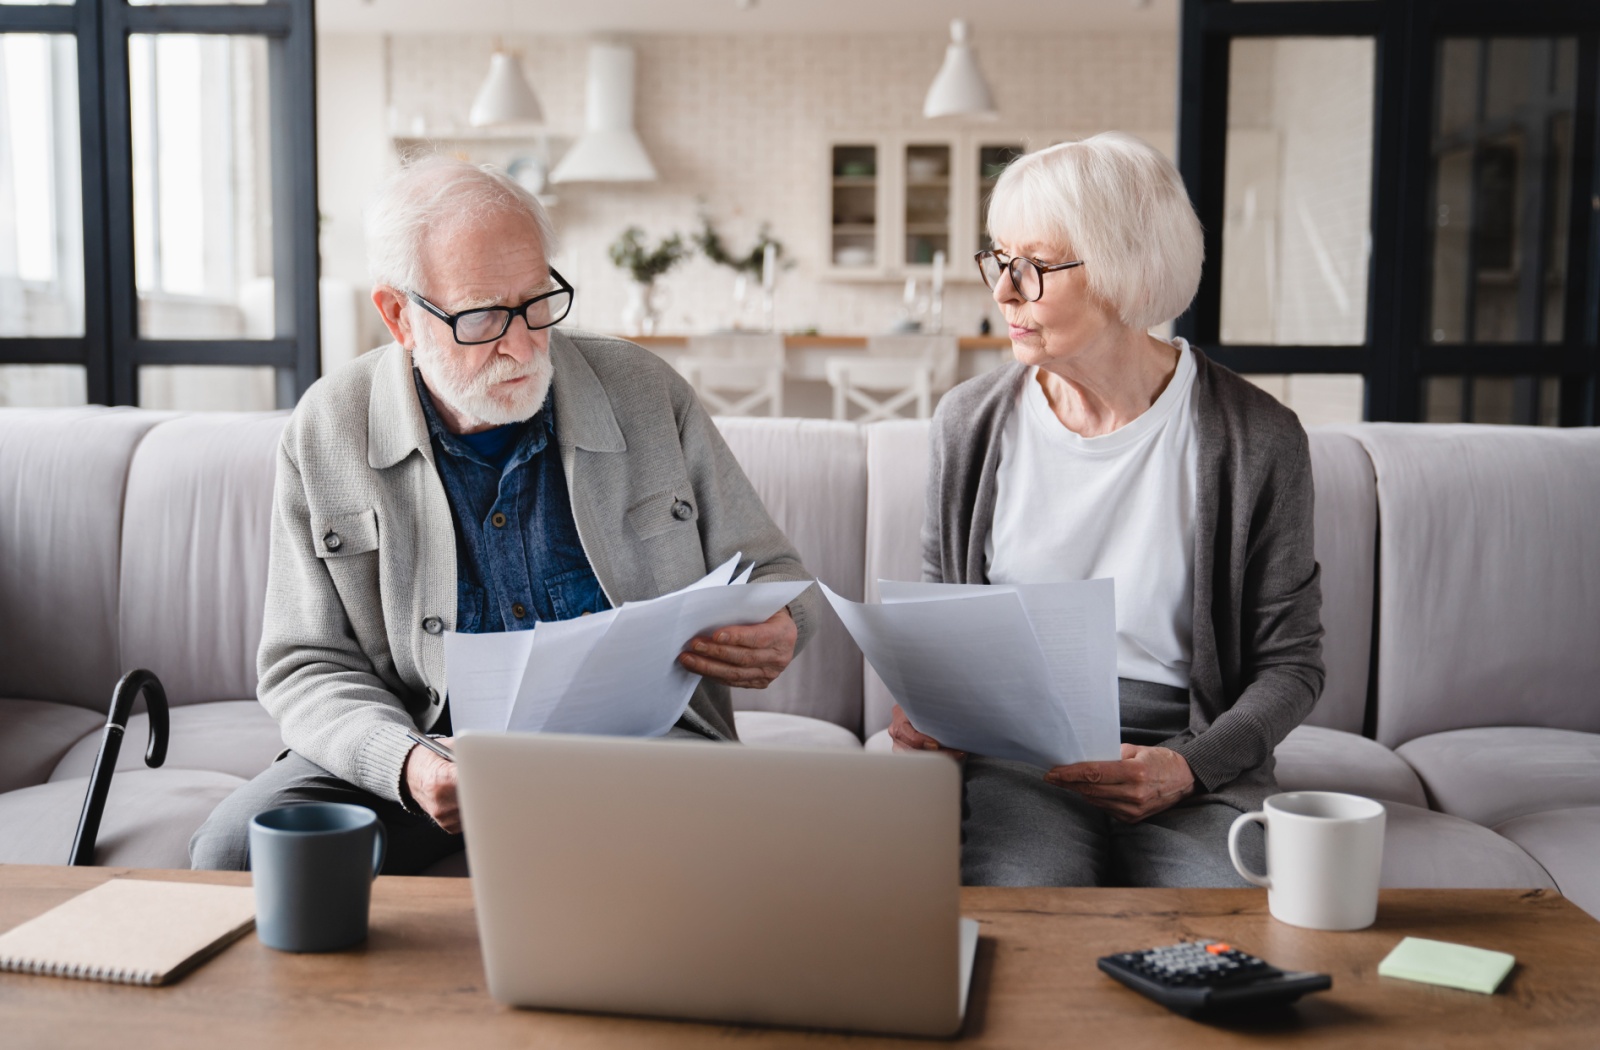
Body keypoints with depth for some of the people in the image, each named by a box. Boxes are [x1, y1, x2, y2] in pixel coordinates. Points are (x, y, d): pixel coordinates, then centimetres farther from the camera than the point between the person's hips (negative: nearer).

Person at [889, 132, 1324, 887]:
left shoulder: (1258, 441, -5)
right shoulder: (970, 422, 4)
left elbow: (1290, 661, 2)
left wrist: (1189, 768, -15)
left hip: (1183, 750, 0)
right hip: (1011, 752, 1)